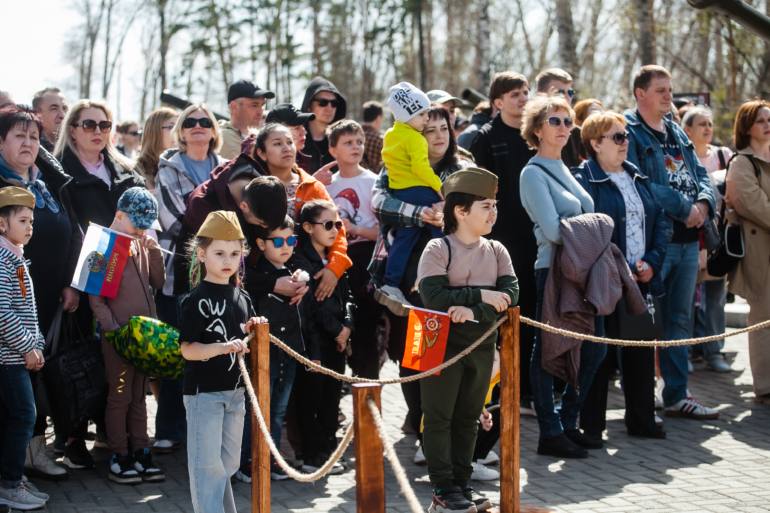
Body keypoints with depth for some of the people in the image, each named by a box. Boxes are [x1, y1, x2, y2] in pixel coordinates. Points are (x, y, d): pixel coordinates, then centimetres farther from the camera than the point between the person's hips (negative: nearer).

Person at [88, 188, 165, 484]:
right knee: (120, 395, -1)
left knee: (139, 394, 11)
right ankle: (119, 459, 6)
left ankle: (141, 454, 16)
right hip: (118, 335, -6)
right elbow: (94, 295, -10)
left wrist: (153, 250, -1)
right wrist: (113, 327, -17)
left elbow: (158, 282, 11)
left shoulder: (141, 243, 11)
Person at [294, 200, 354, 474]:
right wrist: (337, 329, -10)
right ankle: (313, 456, 3)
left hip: (337, 339, 7)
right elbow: (312, 304, -15)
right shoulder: (302, 259, -10)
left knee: (332, 395, 9)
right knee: (311, 397, -2)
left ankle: (328, 449, 17)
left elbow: (346, 296, 15)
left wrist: (348, 325, -2)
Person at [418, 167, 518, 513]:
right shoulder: (438, 249, -8)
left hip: (482, 345, 5)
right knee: (439, 418, 0)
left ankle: (462, 484, 19)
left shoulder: (496, 251, 6)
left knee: (468, 417, 11)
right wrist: (481, 295, -19)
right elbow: (433, 295, -21)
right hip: (443, 344, -5)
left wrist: (473, 310, -22)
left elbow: (509, 295, -6)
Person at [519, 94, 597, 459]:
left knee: (594, 348, 10)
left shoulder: (564, 169, 18)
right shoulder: (533, 173, -7)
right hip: (554, 270, -9)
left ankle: (568, 422, 22)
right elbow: (552, 230, -15)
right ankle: (550, 434, 5)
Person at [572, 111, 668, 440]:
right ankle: (591, 425, 8)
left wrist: (653, 262, -1)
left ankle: (641, 420, 23)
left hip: (642, 279, 7)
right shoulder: (582, 180, -9)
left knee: (642, 350, 11)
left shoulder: (638, 178, 14)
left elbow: (659, 220, 15)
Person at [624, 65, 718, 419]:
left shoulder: (677, 133, 17)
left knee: (680, 319, 12)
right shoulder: (629, 132, -8)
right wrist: (683, 206, -17)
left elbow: (699, 173, 18)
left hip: (688, 240, 8)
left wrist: (704, 202, -4)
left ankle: (677, 395, 20)